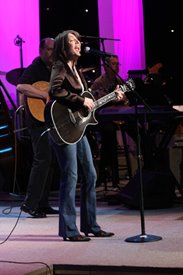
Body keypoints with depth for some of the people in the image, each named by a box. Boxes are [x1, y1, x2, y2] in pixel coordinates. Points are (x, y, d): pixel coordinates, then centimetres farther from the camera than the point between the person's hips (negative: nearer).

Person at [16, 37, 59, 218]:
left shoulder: (53, 69, 16)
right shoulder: (35, 68, -11)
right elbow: (21, 87, -28)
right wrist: (46, 95, -28)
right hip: (38, 119, -9)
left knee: (49, 161, 10)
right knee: (42, 159, -15)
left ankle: (42, 204, 16)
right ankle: (30, 203, -12)